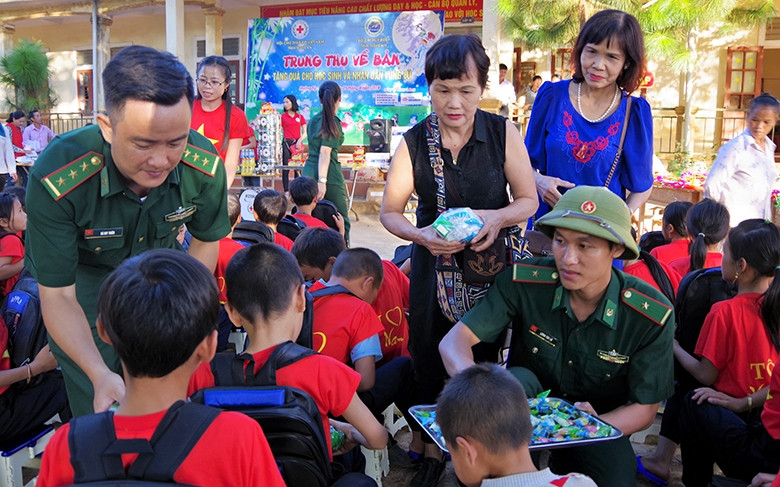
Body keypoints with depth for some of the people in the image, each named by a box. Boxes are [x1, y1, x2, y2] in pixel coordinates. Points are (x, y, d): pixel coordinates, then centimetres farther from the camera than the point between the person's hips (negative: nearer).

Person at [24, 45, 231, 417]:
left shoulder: (205, 166, -27)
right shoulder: (55, 181, -36)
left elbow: (206, 240, -5)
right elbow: (57, 296, -26)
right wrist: (100, 375, -38)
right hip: (81, 274, -2)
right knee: (98, 407, -5)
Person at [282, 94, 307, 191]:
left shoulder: (300, 117, 8)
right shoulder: (282, 116, 7)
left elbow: (305, 132, 7)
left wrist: (299, 141, -8)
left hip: (297, 144, 1)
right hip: (286, 143, -1)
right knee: (286, 168, -2)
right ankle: (286, 191, 1)